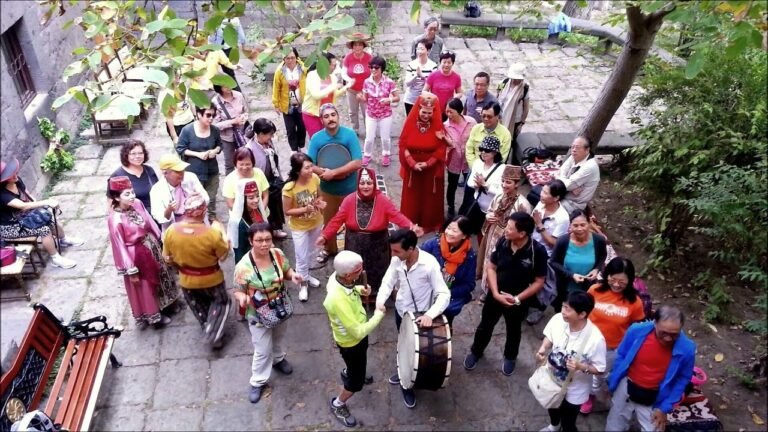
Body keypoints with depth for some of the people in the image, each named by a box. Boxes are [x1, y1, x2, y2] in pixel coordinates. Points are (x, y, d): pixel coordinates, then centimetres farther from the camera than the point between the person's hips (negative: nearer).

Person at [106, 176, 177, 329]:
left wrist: (159, 241, 12)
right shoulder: (115, 219, -27)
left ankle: (164, 305, 53)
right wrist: (131, 271, -15)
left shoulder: (137, 204, -11)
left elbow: (150, 223, 3)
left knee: (158, 278, 27)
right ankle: (153, 316, 38)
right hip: (136, 254, -6)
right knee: (144, 287, 16)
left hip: (151, 247, 6)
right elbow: (120, 246, -20)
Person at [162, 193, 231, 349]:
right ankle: (214, 336, 19)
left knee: (199, 308, 30)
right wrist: (221, 233, -5)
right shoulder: (212, 233, -31)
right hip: (211, 279, -3)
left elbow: (167, 258, -6)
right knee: (220, 303, 25)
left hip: (186, 281, 3)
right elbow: (223, 256, -15)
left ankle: (208, 331, 47)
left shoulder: (170, 231, -20)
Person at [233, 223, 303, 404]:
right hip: (259, 315, -4)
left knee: (278, 339, 30)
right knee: (263, 350, 9)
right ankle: (258, 382, 34)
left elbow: (287, 270, 1)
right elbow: (238, 291, -18)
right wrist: (242, 298, -41)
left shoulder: (278, 254, -17)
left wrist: (293, 275, -22)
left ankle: (278, 359, 61)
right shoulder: (243, 266, -30)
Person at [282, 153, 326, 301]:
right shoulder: (289, 188, -29)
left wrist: (320, 203, -20)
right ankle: (303, 284, 35)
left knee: (309, 254, 26)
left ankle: (305, 276, 51)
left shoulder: (315, 178, -17)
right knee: (302, 258, 10)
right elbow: (287, 211, -19)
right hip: (299, 228, -4)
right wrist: (305, 209, -31)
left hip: (316, 223, 4)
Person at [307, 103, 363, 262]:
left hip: (350, 188, -2)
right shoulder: (316, 138, -10)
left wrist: (333, 172, -25)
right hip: (327, 189, 2)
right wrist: (324, 172, -27)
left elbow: (357, 163, -21)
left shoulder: (350, 134, -16)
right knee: (328, 221, 19)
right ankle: (329, 249, 43)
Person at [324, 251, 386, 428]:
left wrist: (360, 289, -13)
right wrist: (379, 314, -24)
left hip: (358, 333, 8)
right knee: (357, 381, 14)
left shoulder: (337, 276, -21)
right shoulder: (337, 300, -45)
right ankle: (337, 405, 39)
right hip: (350, 342, -8)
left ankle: (348, 372, 68)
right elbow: (358, 332, -36)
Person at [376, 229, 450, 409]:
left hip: (420, 316, -5)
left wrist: (430, 314, -44)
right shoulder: (396, 260, -16)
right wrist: (380, 301, -28)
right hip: (400, 310, 5)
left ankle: (408, 385, 38)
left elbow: (444, 294, -29)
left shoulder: (430, 264, -31)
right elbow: (388, 282, -7)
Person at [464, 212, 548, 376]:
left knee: (513, 330, 23)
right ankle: (476, 352, 47)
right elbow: (491, 268, -6)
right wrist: (495, 293, -16)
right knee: (485, 326, 21)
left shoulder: (538, 251, -25)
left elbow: (539, 282, -16)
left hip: (519, 300, -2)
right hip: (496, 295, 2)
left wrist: (517, 298, -21)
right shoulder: (502, 242, -17)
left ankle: (510, 357, 51)